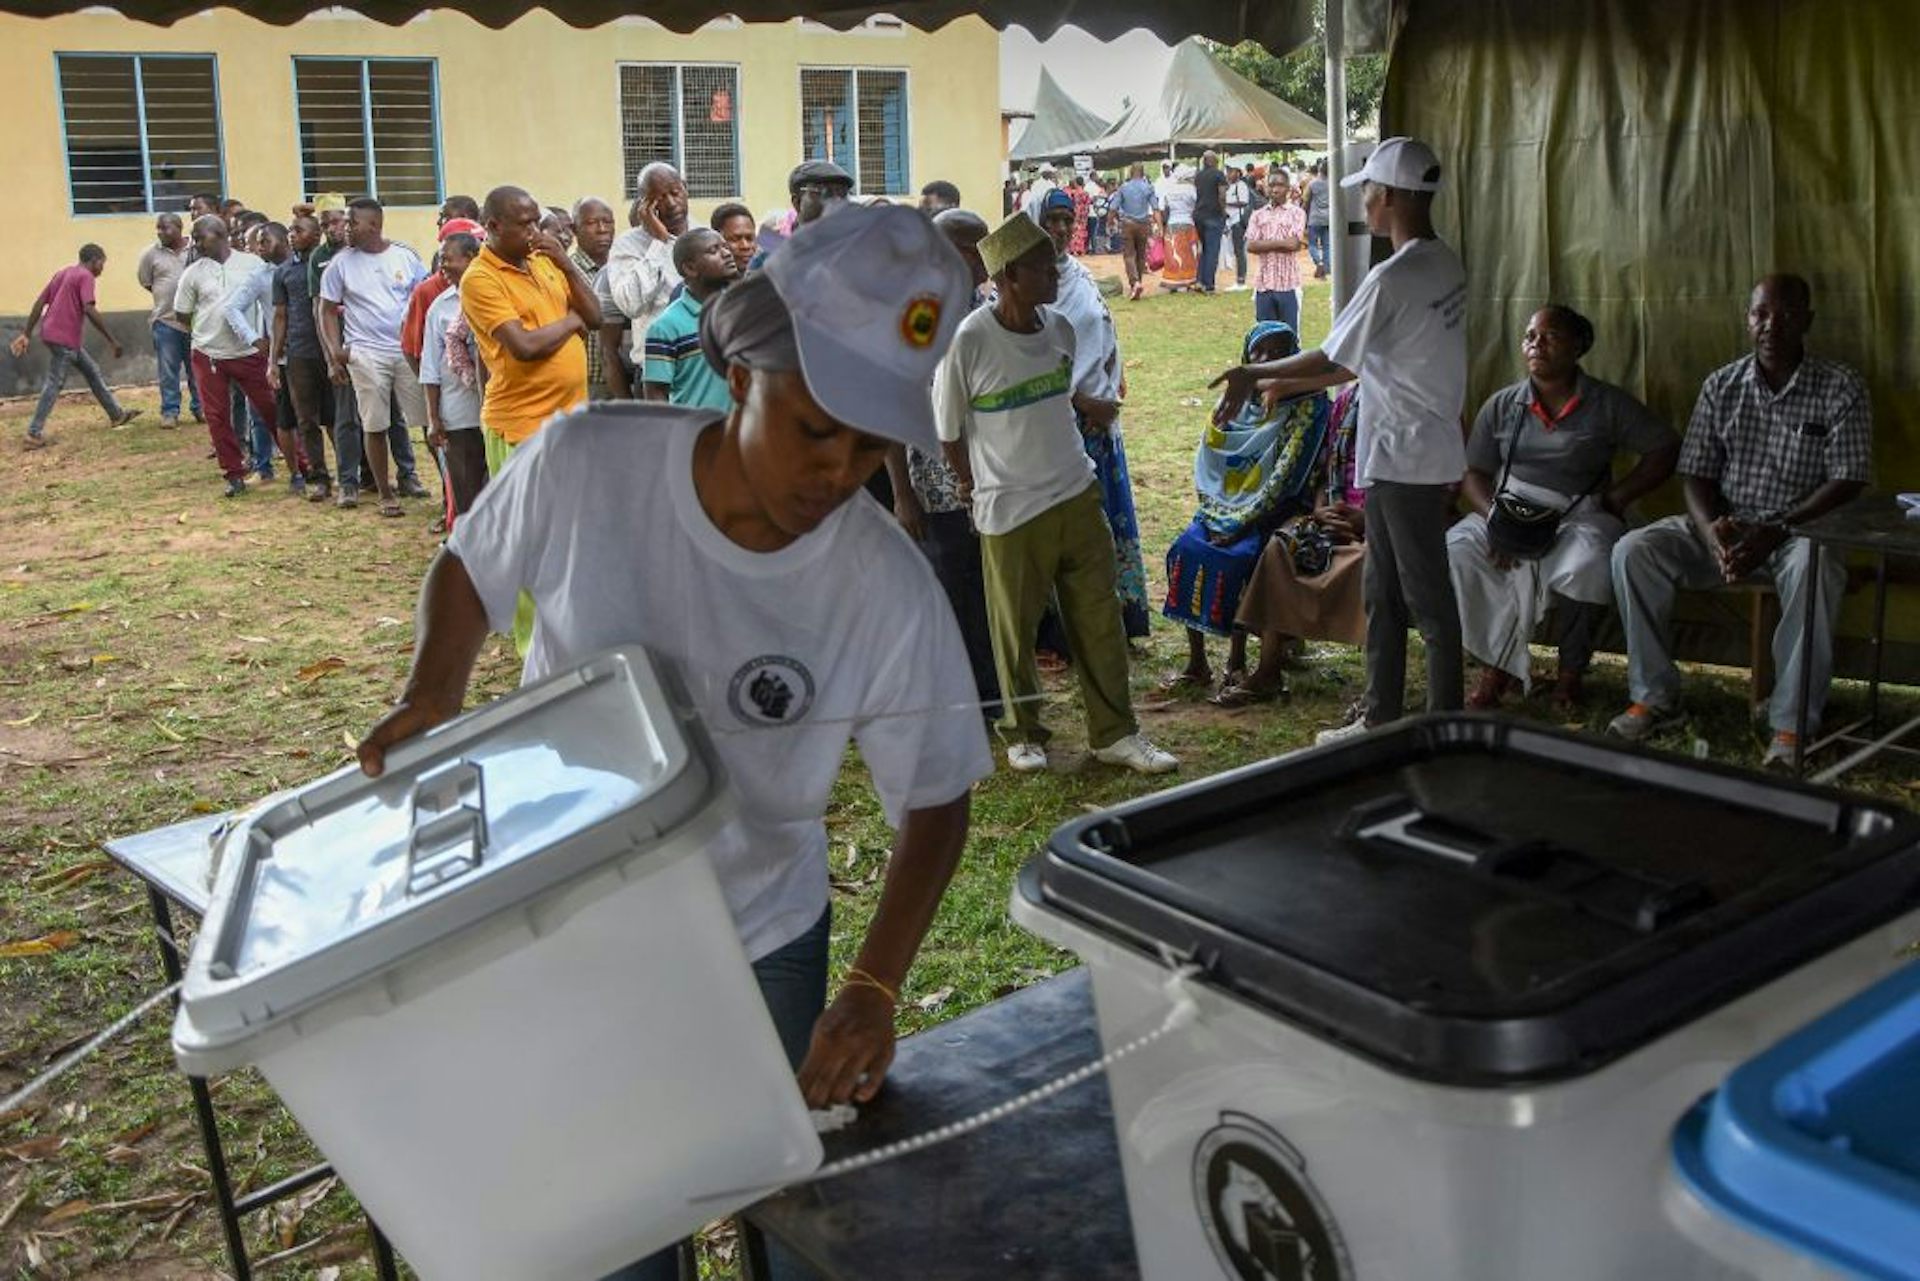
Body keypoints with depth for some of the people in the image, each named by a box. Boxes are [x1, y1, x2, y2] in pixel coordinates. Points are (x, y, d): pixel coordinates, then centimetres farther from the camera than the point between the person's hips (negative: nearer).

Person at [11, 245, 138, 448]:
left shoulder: (62, 273, 17)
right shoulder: (85, 276, -8)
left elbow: (40, 302, 14)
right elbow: (89, 310, -21)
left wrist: (27, 333, 14)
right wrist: (111, 340, -19)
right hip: (64, 337, -9)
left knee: (92, 372, 19)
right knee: (54, 383, -6)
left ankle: (117, 415, 29)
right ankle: (34, 434, -6)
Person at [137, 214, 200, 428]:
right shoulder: (152, 253, 1)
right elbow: (144, 280, 13)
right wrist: (167, 298, 6)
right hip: (166, 321, 0)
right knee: (168, 370, 3)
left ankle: (200, 409, 20)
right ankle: (170, 412, 10)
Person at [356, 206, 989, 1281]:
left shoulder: (889, 591, -23)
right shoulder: (585, 463, -22)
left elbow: (935, 805, -11)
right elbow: (469, 569, 0)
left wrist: (876, 990, -21)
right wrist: (433, 699, -17)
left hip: (765, 946, 0)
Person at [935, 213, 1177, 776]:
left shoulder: (1060, 329, 2)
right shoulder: (969, 340, -15)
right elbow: (948, 428, -3)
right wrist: (974, 483, 9)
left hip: (1077, 496, 5)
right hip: (1011, 511, -5)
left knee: (1099, 619, 7)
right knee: (1015, 628, 7)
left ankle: (1115, 732, 17)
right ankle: (1023, 733, 25)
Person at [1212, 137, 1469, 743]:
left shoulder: (1393, 278, -21)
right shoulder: (1445, 264, 10)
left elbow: (1332, 358, -13)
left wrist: (1254, 374, 1)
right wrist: (1288, 384, 18)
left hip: (1405, 460, -10)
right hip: (1422, 453, 10)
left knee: (1428, 599, 0)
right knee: (1384, 592, 16)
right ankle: (1382, 716, 25)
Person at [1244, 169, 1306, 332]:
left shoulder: (1296, 213, 3)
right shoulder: (1257, 215, 11)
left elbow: (1293, 244, -11)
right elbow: (1251, 246, -3)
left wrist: (1264, 244, -4)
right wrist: (1281, 242, -7)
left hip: (1288, 284, -3)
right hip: (1263, 283, 3)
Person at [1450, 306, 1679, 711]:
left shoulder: (1608, 404, 4)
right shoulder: (1501, 405, 10)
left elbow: (1665, 448, 3)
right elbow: (1473, 473, 6)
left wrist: (1618, 497, -7)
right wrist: (1493, 517, -14)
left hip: (1579, 515, -2)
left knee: (1588, 565, -37)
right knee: (1456, 549, -29)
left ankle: (1571, 672, -11)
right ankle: (1499, 665, -17)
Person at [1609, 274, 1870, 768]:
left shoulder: (1842, 389, -4)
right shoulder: (1721, 386, 5)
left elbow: (1847, 484, -11)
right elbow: (1696, 475, 3)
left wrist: (1775, 531, -25)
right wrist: (1712, 531, -19)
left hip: (1799, 530, -3)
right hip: (1723, 527, 4)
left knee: (1813, 568, -39)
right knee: (1632, 551, -20)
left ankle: (1791, 724, -29)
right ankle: (1655, 696, -10)